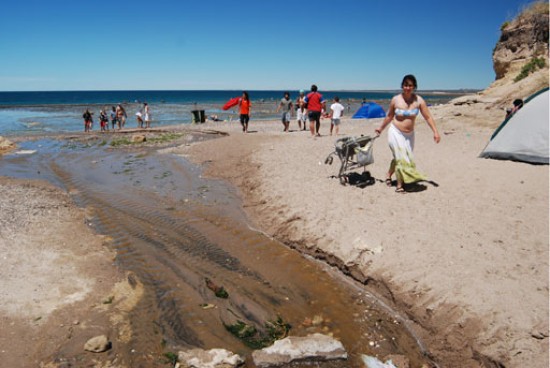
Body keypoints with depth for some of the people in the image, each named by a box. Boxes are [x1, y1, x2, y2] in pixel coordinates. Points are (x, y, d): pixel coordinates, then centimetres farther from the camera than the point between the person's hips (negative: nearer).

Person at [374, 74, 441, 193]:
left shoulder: (419, 100, -8)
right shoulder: (395, 99, -10)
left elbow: (428, 117, -8)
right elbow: (389, 116, 5)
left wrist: (435, 132, -17)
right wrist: (381, 128, 14)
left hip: (409, 134, 3)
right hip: (396, 133, -3)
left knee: (399, 158, 13)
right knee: (401, 158, -9)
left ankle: (389, 175, 36)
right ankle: (399, 185, 2)